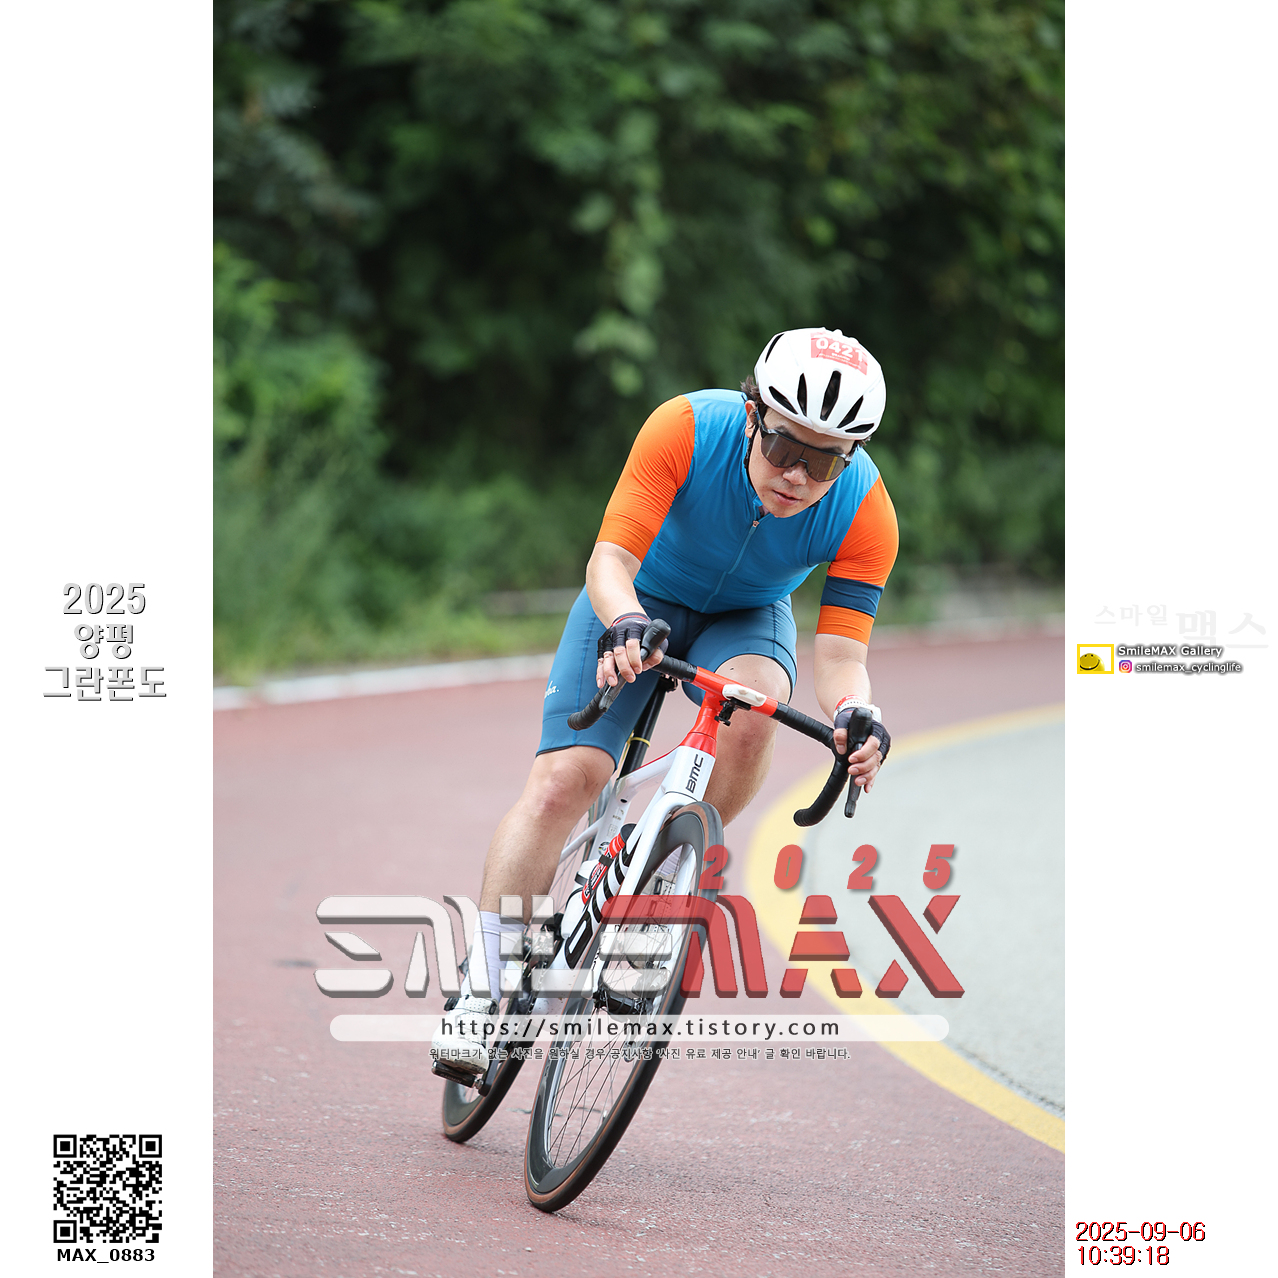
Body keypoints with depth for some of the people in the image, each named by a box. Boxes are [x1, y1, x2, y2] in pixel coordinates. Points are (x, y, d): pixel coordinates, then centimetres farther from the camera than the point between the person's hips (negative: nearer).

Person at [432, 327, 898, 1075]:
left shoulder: (865, 513, -28)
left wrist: (855, 717, -50)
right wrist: (623, 624, -58)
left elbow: (841, 655, -28)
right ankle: (480, 993, -11)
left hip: (746, 617, 1)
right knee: (565, 778, -18)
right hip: (641, 597, -1)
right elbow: (611, 558, -36)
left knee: (752, 711, -33)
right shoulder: (686, 430, -33)